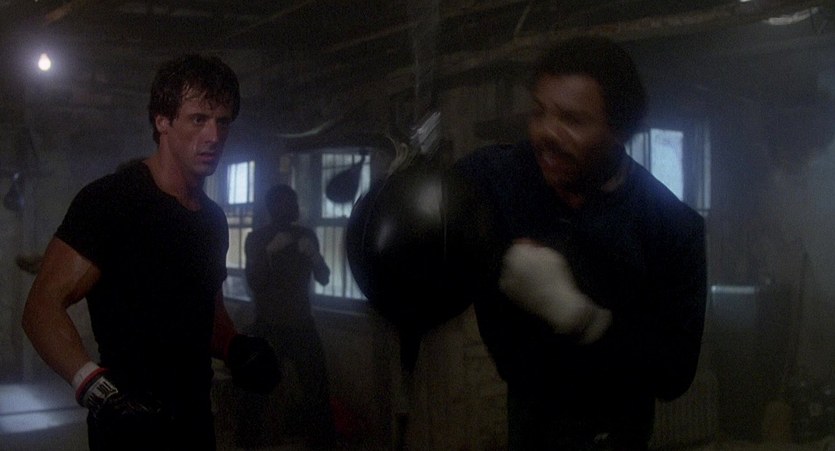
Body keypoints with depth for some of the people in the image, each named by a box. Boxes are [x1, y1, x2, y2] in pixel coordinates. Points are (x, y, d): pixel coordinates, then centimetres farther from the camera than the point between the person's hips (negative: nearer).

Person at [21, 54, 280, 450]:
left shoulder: (213, 218, 9)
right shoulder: (111, 199, -14)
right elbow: (43, 306, -20)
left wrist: (238, 349, 0)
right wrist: (95, 385, -35)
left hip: (196, 418, 8)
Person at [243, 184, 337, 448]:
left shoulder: (307, 236, 6)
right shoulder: (256, 238, 0)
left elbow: (324, 279, 4)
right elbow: (254, 282, -9)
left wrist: (313, 254, -14)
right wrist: (270, 251, -21)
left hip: (302, 324, 2)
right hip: (267, 326, -2)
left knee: (317, 384, -8)